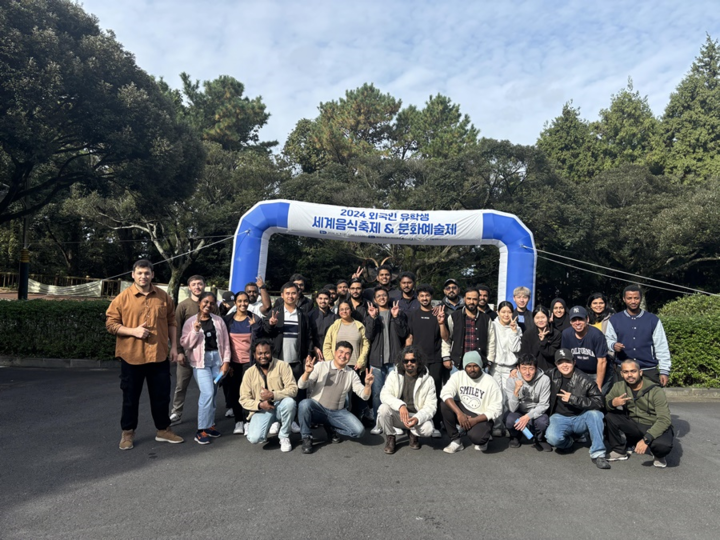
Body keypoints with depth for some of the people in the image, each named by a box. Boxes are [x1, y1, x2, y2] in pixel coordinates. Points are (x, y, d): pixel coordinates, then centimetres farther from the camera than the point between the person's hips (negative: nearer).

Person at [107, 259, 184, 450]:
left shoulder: (163, 297, 4)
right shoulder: (123, 297, -4)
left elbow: (171, 323, 10)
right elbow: (110, 323, -4)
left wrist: (174, 347, 5)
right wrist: (133, 331, -18)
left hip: (159, 355, 2)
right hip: (131, 356, -2)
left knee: (162, 395, 11)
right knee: (130, 397, 10)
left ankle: (163, 430, 26)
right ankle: (127, 433, 26)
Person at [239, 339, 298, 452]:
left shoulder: (282, 366, -6)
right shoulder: (249, 373, 1)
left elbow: (293, 389, -14)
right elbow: (244, 399, 0)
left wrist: (273, 395, -28)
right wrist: (260, 404, -18)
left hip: (280, 406, -1)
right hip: (261, 410, 2)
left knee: (289, 402, -36)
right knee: (254, 438, -24)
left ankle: (284, 437, -9)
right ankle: (273, 425, 14)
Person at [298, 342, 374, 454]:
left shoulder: (352, 374, 4)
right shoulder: (321, 366, -4)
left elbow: (364, 396, -1)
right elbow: (301, 386, -9)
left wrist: (368, 385, -23)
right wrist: (307, 372, -29)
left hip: (337, 413, 3)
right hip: (317, 409, -3)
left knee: (359, 431, -17)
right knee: (304, 404, -35)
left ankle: (331, 428, 11)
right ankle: (306, 437, -10)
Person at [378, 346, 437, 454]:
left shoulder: (428, 380, -6)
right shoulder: (394, 375, -4)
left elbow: (431, 406, -11)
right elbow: (384, 395, -17)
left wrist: (417, 418, -32)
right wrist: (400, 405, -37)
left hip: (417, 416, 0)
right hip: (397, 415, 0)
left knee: (428, 428, -31)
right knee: (383, 408, -30)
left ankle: (413, 434, 9)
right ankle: (390, 437, -1)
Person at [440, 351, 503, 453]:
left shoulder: (490, 383, -13)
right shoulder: (458, 376, -7)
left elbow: (496, 410, -13)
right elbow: (445, 393, -20)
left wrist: (475, 420, -23)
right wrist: (459, 413, -32)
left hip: (481, 417, -3)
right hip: (463, 412, 4)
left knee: (475, 437, -35)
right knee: (444, 404, -25)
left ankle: (483, 439, 7)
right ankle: (455, 440, -9)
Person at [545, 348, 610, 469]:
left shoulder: (584, 380, -9)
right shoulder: (552, 375, 0)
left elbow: (598, 402, -18)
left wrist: (573, 399, -23)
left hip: (580, 419, 0)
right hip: (559, 417, 0)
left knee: (595, 414, -33)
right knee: (552, 437, -31)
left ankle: (597, 454, -23)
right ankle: (568, 442, 7)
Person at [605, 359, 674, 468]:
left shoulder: (656, 391, -19)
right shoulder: (618, 387, -6)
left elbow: (664, 420, -25)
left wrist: (646, 439, -35)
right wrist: (612, 403, -31)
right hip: (633, 425, 4)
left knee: (663, 445, -36)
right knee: (610, 417, -21)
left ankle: (658, 455, 4)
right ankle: (619, 451, 0)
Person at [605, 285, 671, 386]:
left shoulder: (653, 320, 5)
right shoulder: (614, 320, 4)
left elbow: (661, 348, 5)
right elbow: (608, 340, 9)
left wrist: (664, 371, 1)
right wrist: (613, 345, -15)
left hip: (649, 372, 0)